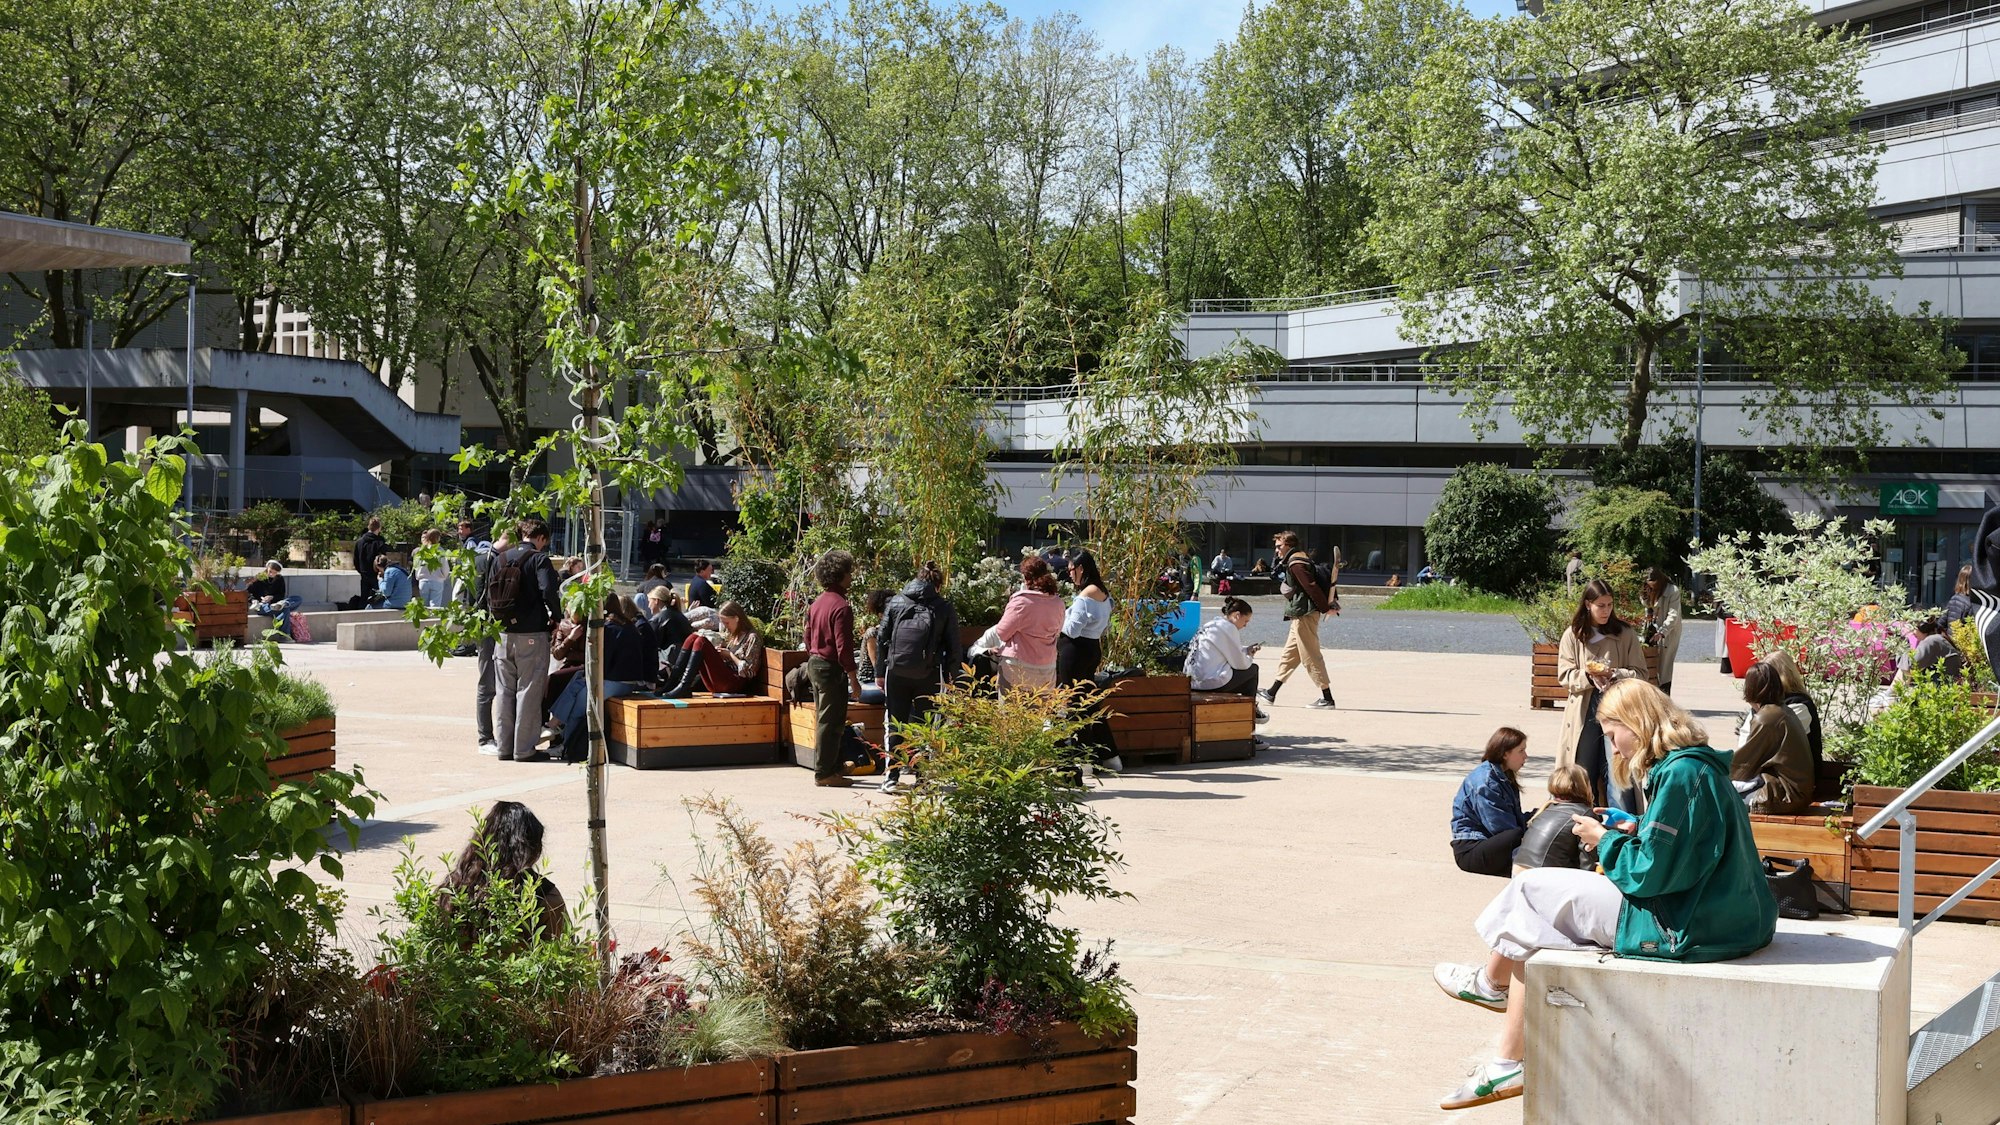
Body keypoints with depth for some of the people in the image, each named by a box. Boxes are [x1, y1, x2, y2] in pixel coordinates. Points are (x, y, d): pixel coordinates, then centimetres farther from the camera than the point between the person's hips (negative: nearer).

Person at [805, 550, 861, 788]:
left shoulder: (816, 604, 11)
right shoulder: (841, 606, -17)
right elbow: (843, 646, -20)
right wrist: (853, 677, -15)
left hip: (814, 664, 9)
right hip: (831, 668, -9)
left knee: (824, 719, 16)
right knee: (831, 722, -3)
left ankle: (831, 766, 24)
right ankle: (825, 772, 0)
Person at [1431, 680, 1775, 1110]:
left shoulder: (1679, 774, -20)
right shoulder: (1699, 765, 12)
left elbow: (1649, 874, -21)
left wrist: (1606, 840, -4)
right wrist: (1635, 835, 8)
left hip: (1683, 929, -11)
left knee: (1530, 890, 0)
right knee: (1536, 924, 11)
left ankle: (1492, 982, 29)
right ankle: (1508, 1066, 12)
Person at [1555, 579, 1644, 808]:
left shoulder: (1625, 635, 3)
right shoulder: (1573, 635, 3)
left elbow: (1639, 673, 3)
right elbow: (1564, 675, 2)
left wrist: (1614, 674, -15)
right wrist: (1588, 676, -16)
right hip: (1583, 712, 1)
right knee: (1583, 774, 5)